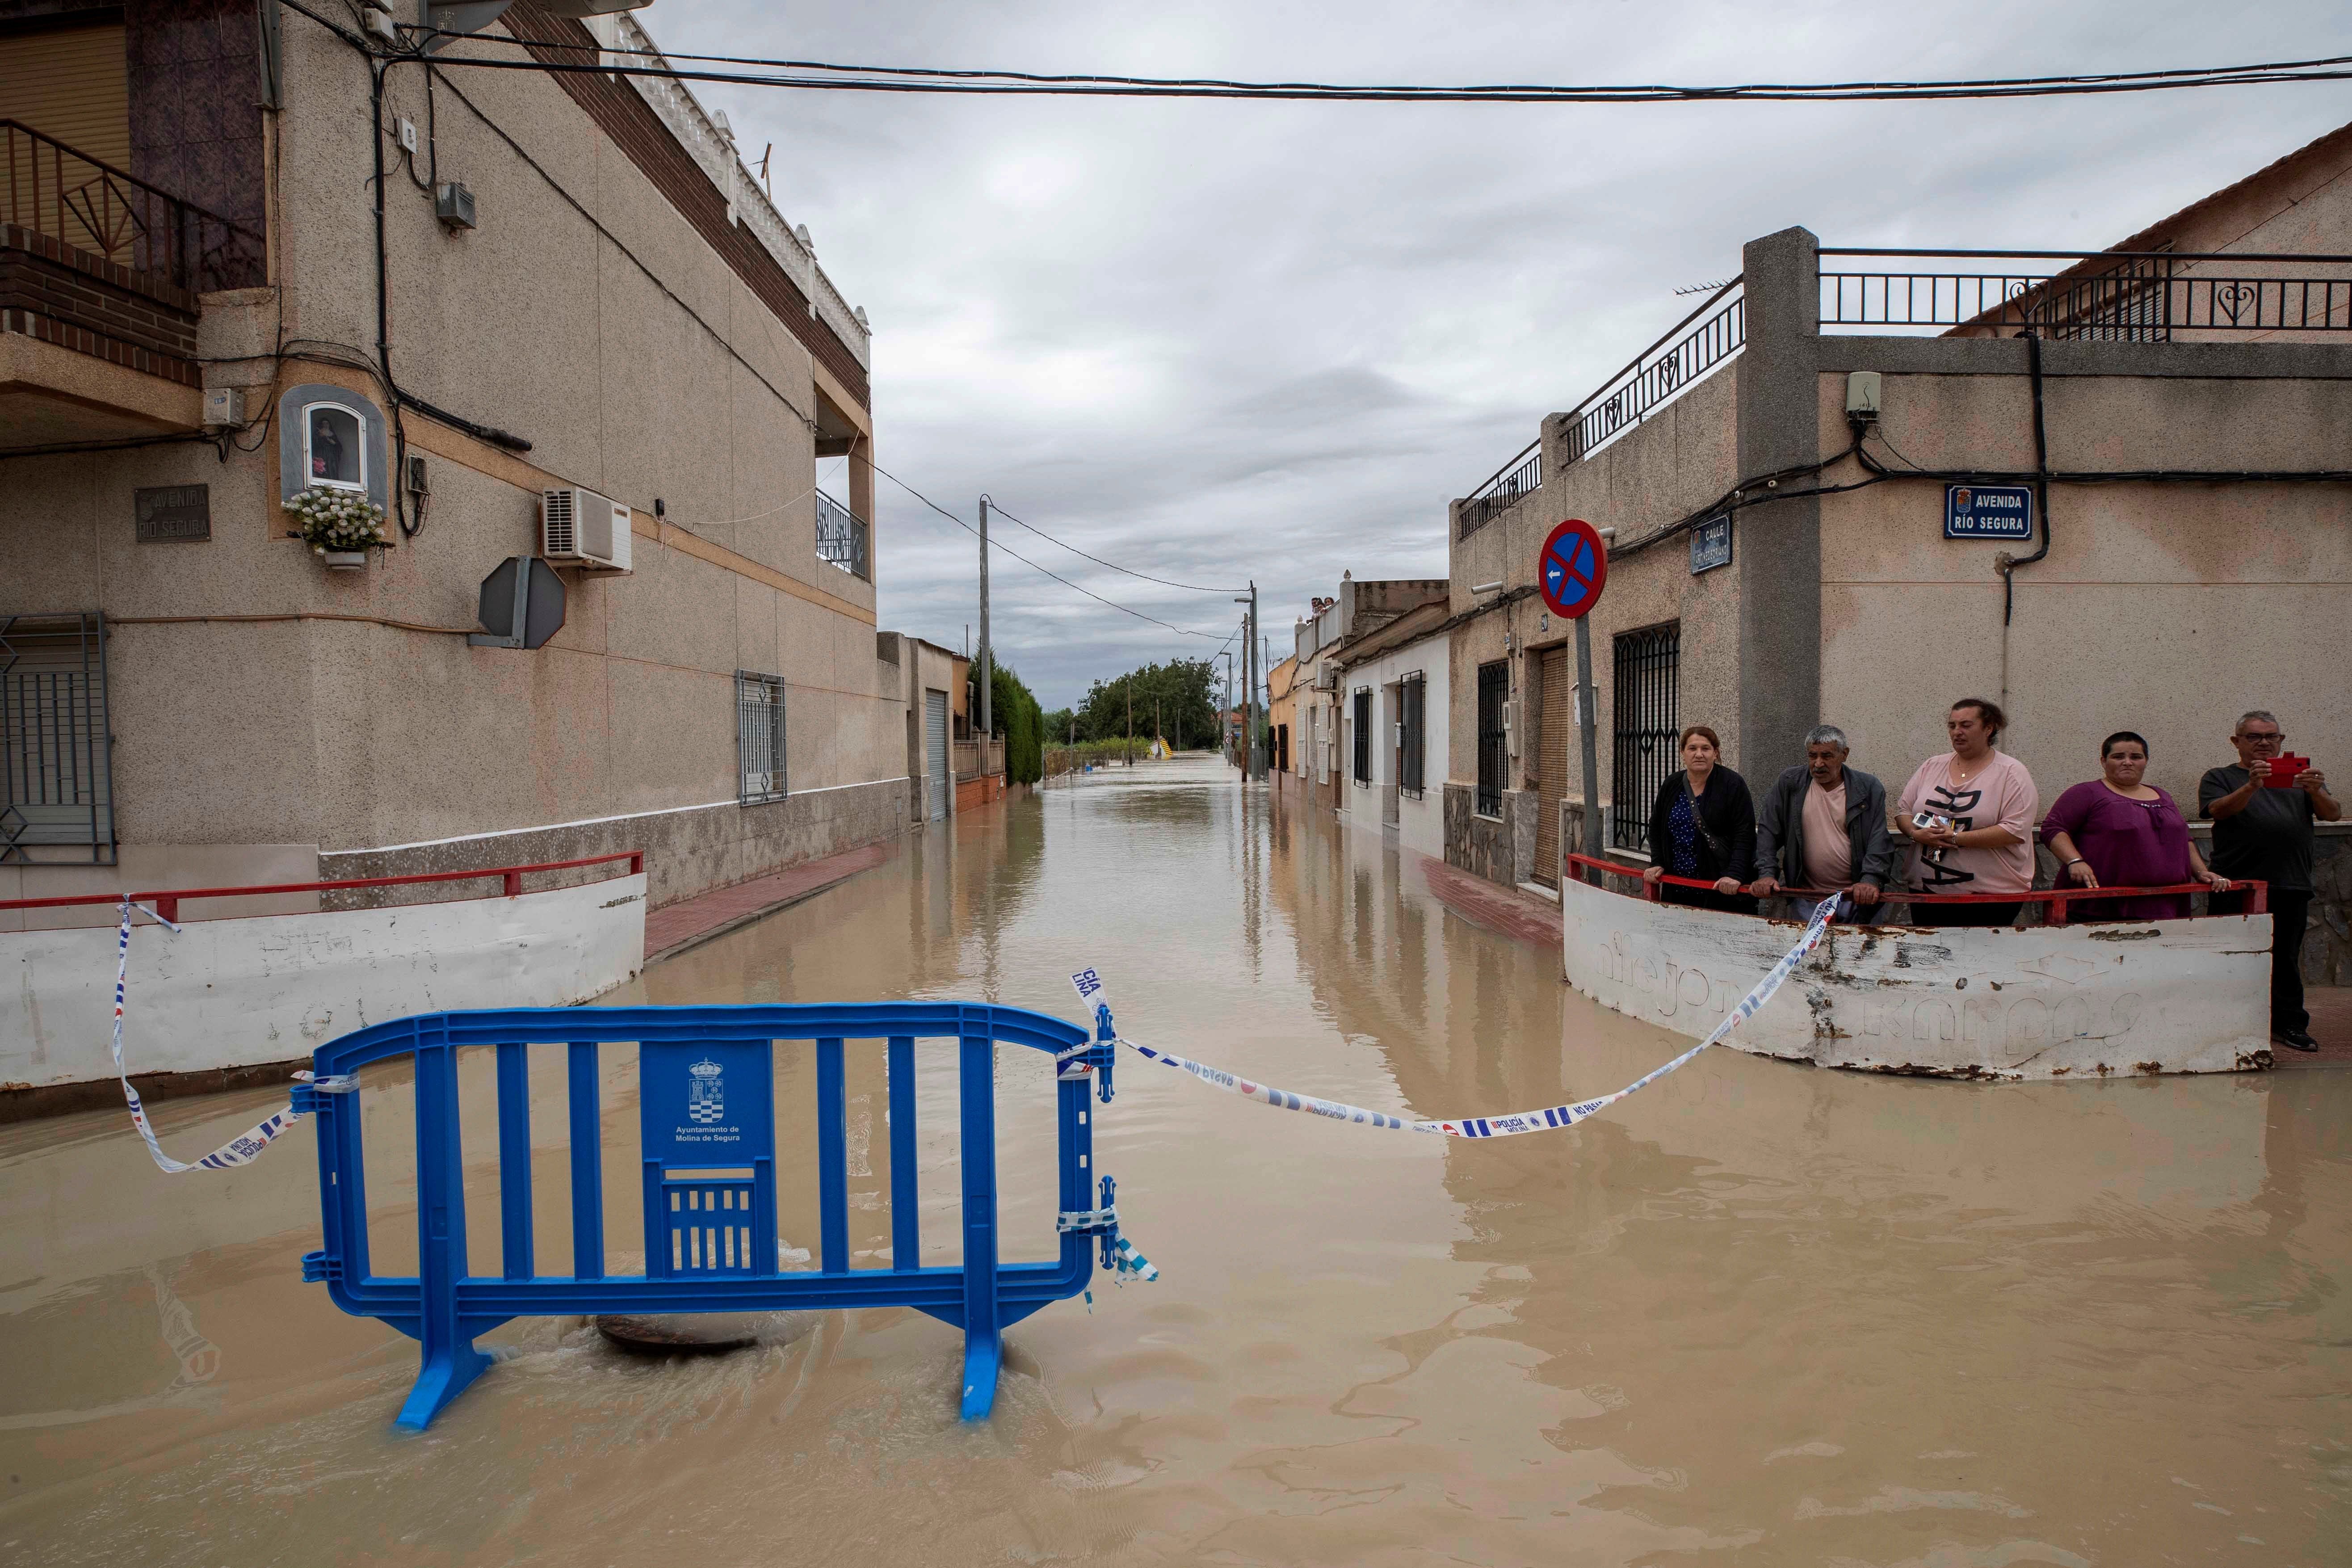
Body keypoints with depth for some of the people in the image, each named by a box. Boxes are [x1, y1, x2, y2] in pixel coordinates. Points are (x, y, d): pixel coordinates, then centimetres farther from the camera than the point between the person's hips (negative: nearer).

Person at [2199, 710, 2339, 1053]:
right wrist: (2252, 786, -29)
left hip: (2292, 885, 3)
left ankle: (2290, 1022, 16)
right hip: (2239, 884, -3)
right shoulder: (2220, 778, 8)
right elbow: (2219, 810, -11)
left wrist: (2317, 792, -18)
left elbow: (2333, 814, 4)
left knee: (2286, 956, 8)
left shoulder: (2301, 778, 18)